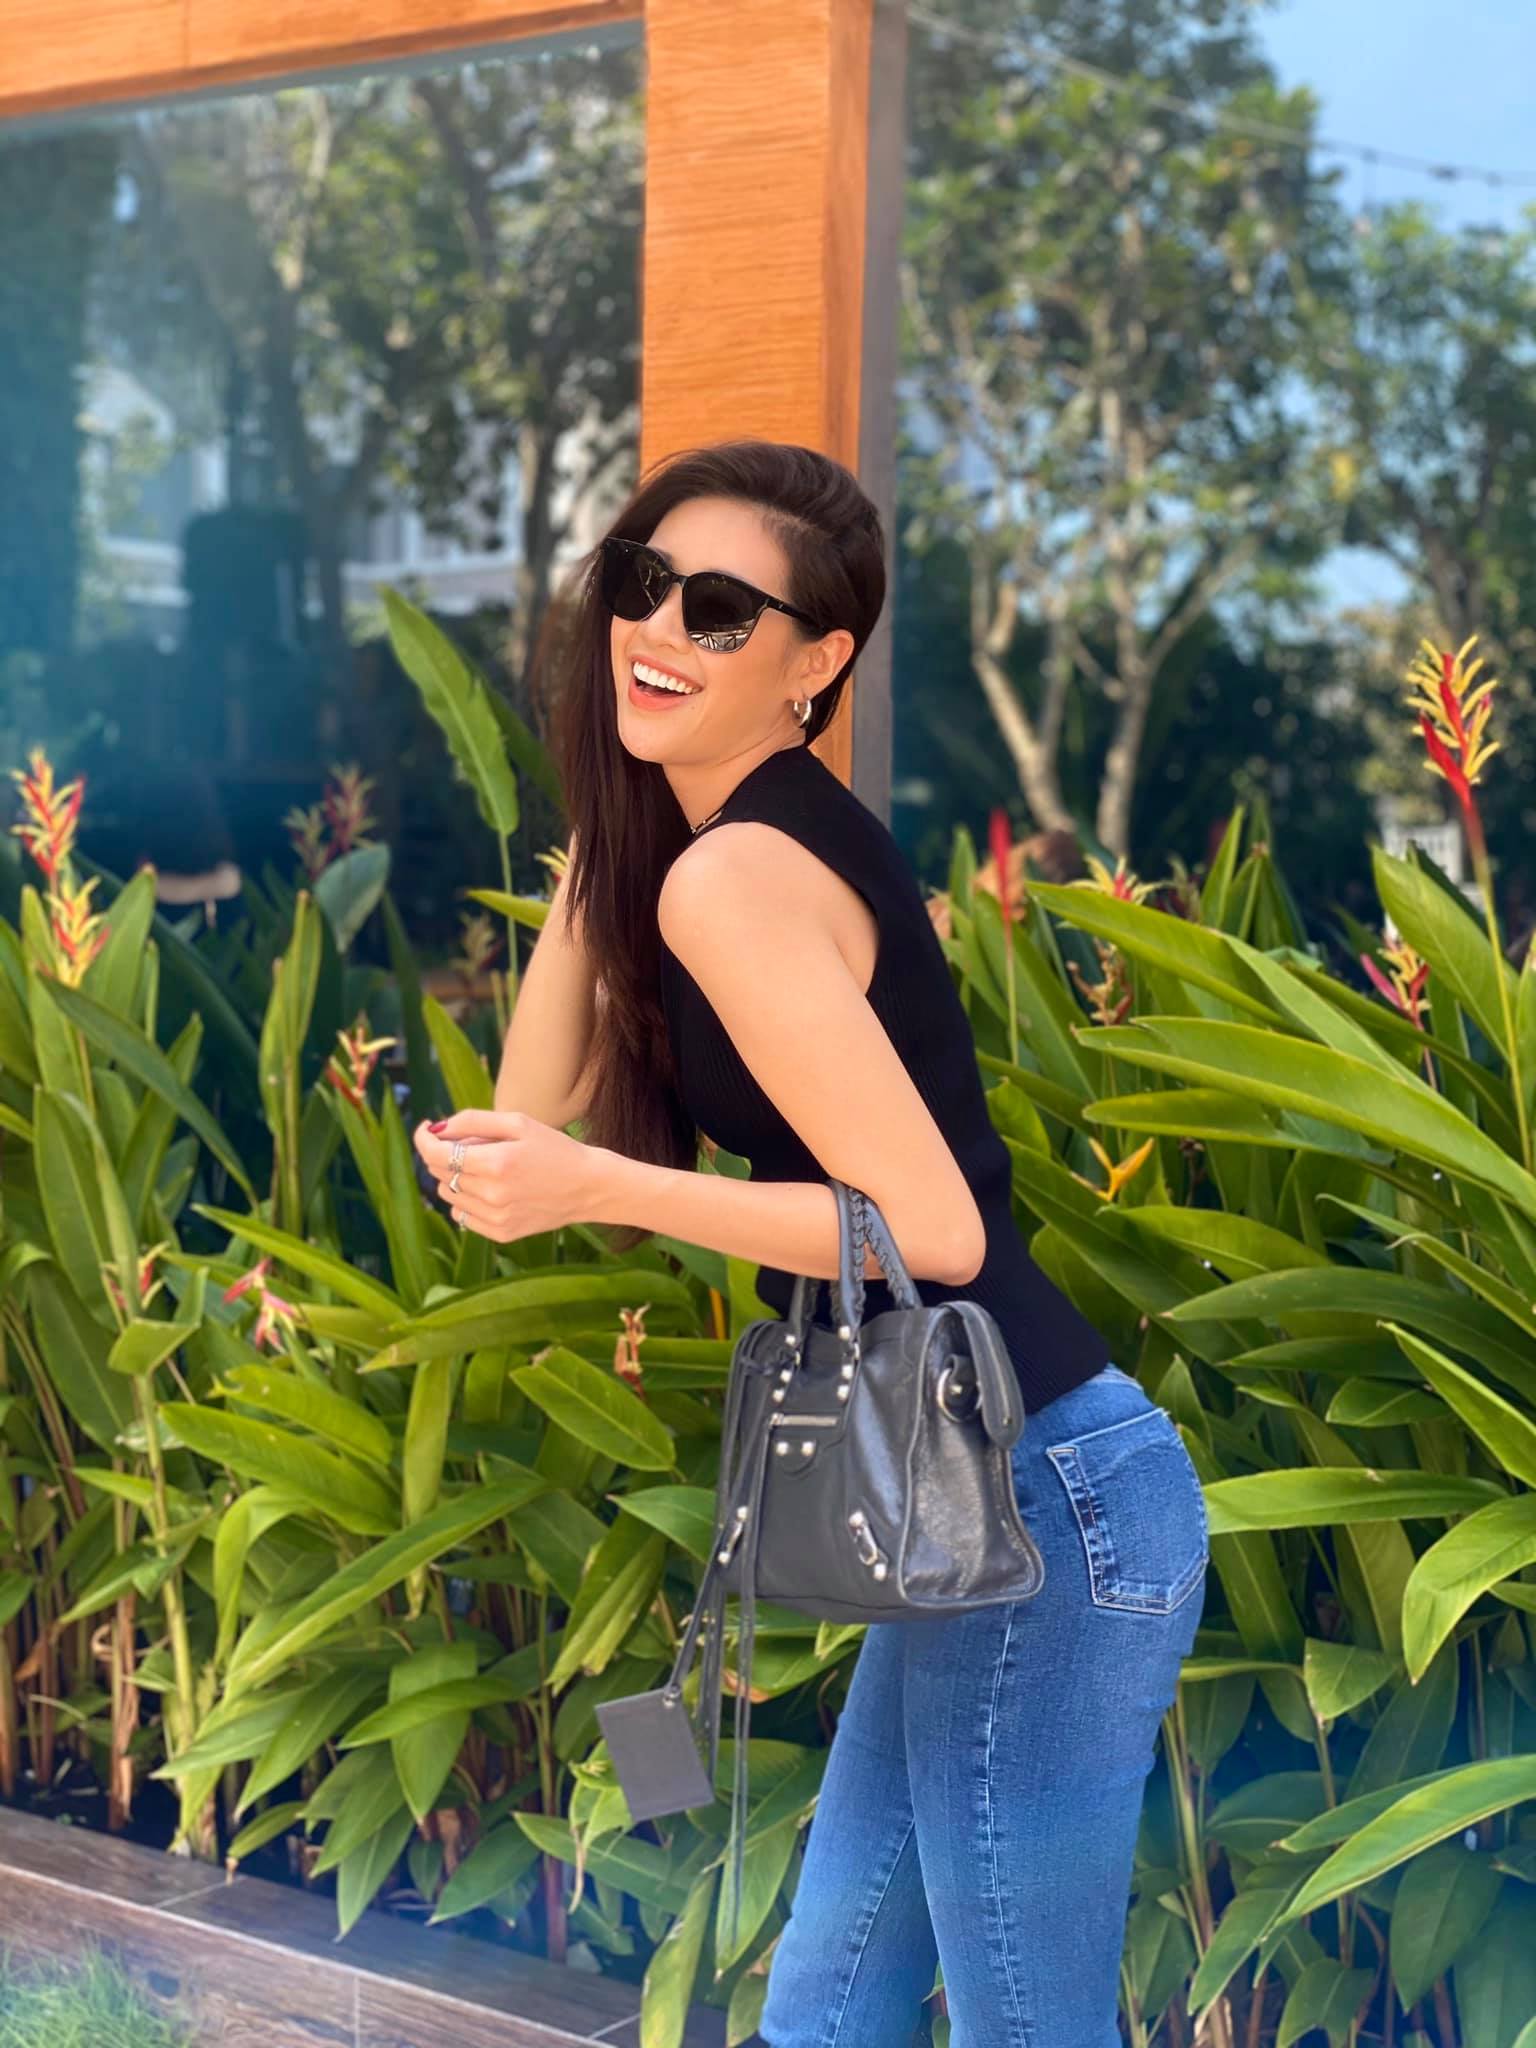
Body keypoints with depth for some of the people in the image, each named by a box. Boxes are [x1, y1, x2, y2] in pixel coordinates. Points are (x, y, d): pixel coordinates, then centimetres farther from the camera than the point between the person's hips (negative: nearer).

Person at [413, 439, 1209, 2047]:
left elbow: (931, 1226, -20)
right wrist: (601, 827, 7)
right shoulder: (723, 829, 12)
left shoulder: (733, 875, -16)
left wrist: (599, 1190, -19)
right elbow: (535, 1117, 11)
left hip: (1046, 1508, -10)